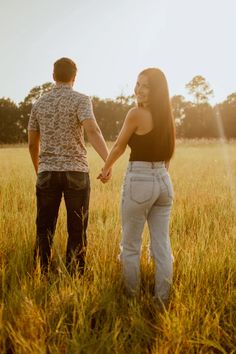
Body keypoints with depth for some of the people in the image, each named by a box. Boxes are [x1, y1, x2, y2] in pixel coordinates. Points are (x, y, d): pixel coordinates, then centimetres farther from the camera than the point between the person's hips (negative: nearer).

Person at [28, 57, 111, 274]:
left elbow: (33, 144, 16)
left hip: (47, 173, 3)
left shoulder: (39, 104, 11)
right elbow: (92, 130, -22)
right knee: (77, 231, 6)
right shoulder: (81, 100, -3)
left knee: (45, 230, 9)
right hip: (76, 172, -3)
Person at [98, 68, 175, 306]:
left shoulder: (136, 113, -11)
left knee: (131, 246, 8)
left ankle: (132, 297, 18)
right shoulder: (165, 115, 9)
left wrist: (105, 169, 17)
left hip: (139, 182, -7)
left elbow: (119, 147, 1)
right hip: (164, 181, 7)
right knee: (162, 245, 9)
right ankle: (163, 300, 16)